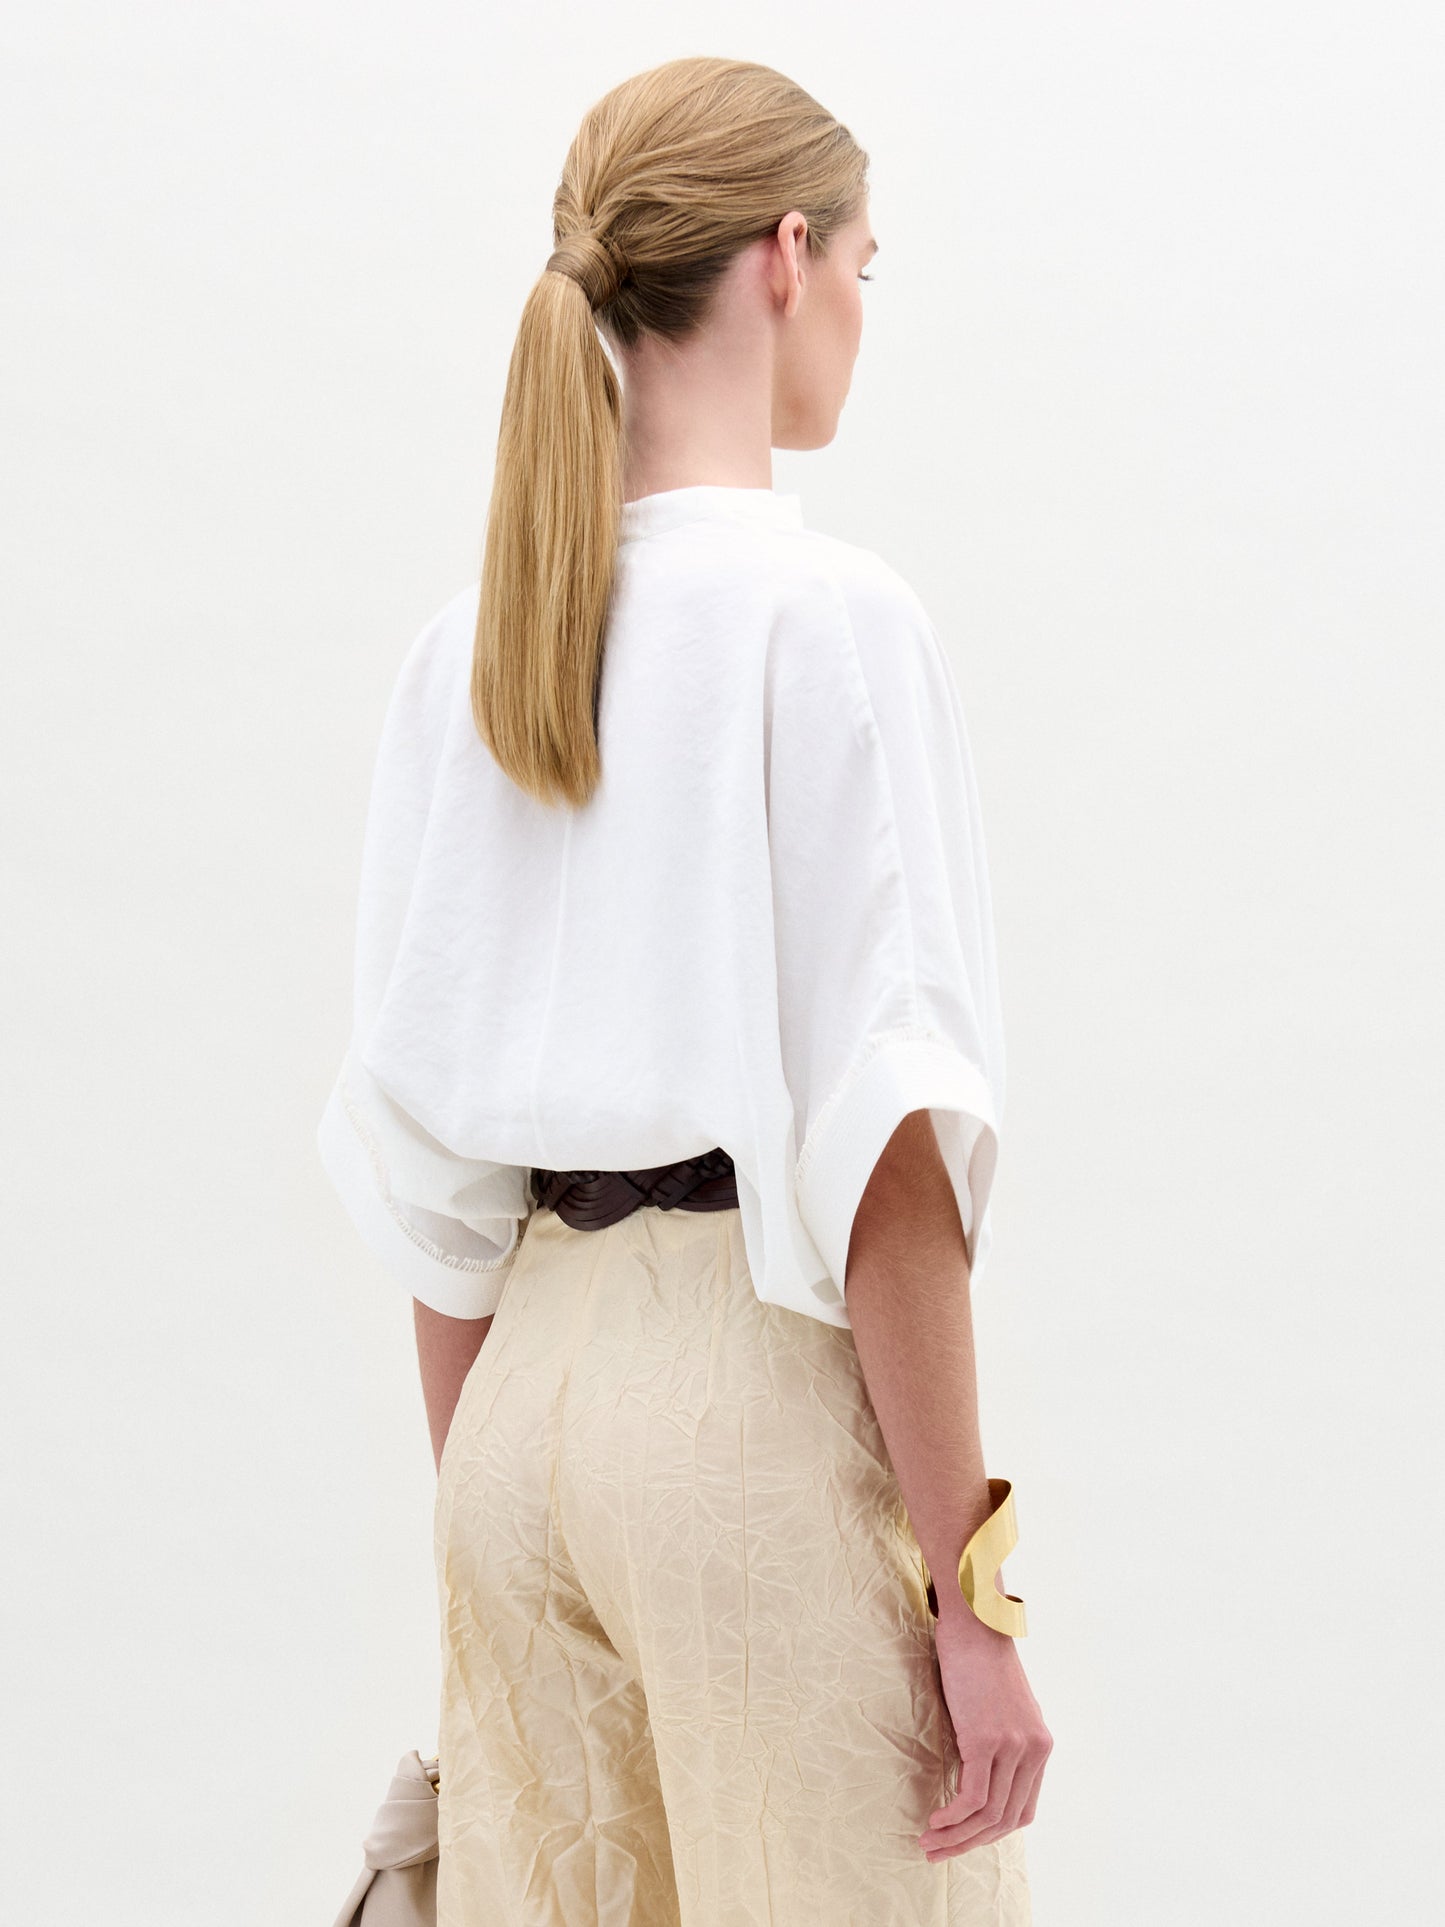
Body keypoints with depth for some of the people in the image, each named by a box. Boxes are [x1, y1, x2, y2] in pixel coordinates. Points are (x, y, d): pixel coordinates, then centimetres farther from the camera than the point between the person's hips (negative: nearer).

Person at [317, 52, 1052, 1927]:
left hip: (530, 1376, 7)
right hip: (769, 1390, -7)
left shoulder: (467, 645, 7)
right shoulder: (828, 612, -11)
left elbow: (428, 1164, 10)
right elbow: (878, 1139, -16)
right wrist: (968, 1587, -11)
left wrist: (479, 1522, 17)